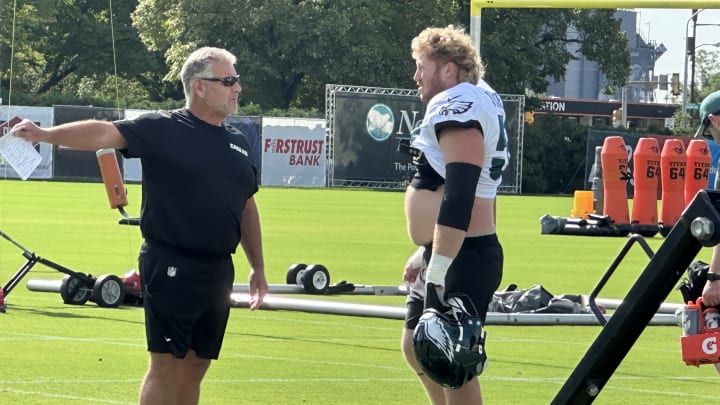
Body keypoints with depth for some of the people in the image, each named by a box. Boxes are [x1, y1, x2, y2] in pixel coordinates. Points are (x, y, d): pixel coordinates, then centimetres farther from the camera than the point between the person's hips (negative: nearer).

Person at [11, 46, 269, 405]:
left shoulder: (237, 142, 13)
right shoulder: (163, 130, -6)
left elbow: (247, 208, 22)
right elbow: (105, 134, -19)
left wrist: (258, 268, 23)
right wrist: (46, 134, -34)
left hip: (218, 271, 6)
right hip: (172, 268, -6)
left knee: (195, 366, 10)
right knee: (167, 364, -7)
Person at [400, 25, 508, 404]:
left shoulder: (456, 106, -17)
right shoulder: (478, 97, 17)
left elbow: (459, 197, -27)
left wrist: (437, 274, -28)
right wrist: (425, 254, 27)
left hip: (463, 261, -11)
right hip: (448, 256, 11)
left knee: (453, 367, -7)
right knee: (417, 347, 22)